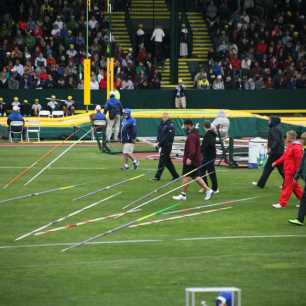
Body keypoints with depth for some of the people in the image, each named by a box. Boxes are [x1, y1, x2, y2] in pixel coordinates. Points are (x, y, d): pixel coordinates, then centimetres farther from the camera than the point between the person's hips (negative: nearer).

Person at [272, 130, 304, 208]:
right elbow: (285, 156, 20)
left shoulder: (296, 147, -19)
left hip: (292, 171, -10)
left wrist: (297, 173, -20)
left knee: (287, 186, -5)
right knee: (295, 187, 16)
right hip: (288, 170, 10)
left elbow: (298, 161, -20)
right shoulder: (290, 145, 11)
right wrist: (276, 162, 14)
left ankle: (282, 203, -2)